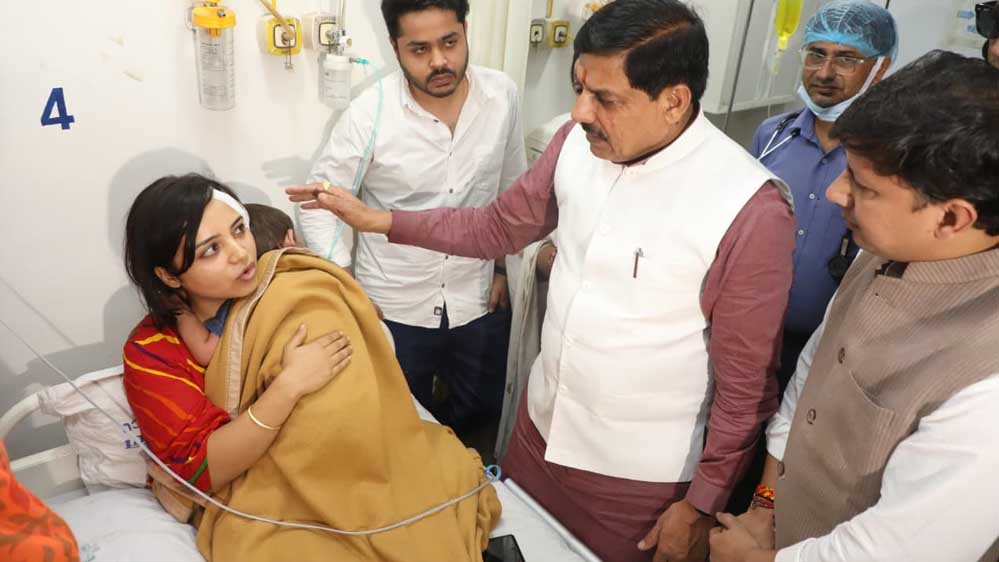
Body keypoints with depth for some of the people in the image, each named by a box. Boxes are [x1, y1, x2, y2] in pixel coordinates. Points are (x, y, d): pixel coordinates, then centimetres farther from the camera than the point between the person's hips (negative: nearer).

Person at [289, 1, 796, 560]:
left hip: (641, 473, -5)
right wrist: (377, 219, 1)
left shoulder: (751, 210, -25)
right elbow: (498, 227, 7)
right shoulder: (578, 142, -8)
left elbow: (747, 382, -16)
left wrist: (703, 505, -9)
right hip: (542, 425, 6)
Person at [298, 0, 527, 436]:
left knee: (484, 410, 20)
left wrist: (504, 266, 7)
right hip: (394, 309, -2)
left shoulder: (502, 95, -9)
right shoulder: (370, 113, -18)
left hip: (478, 300, 3)